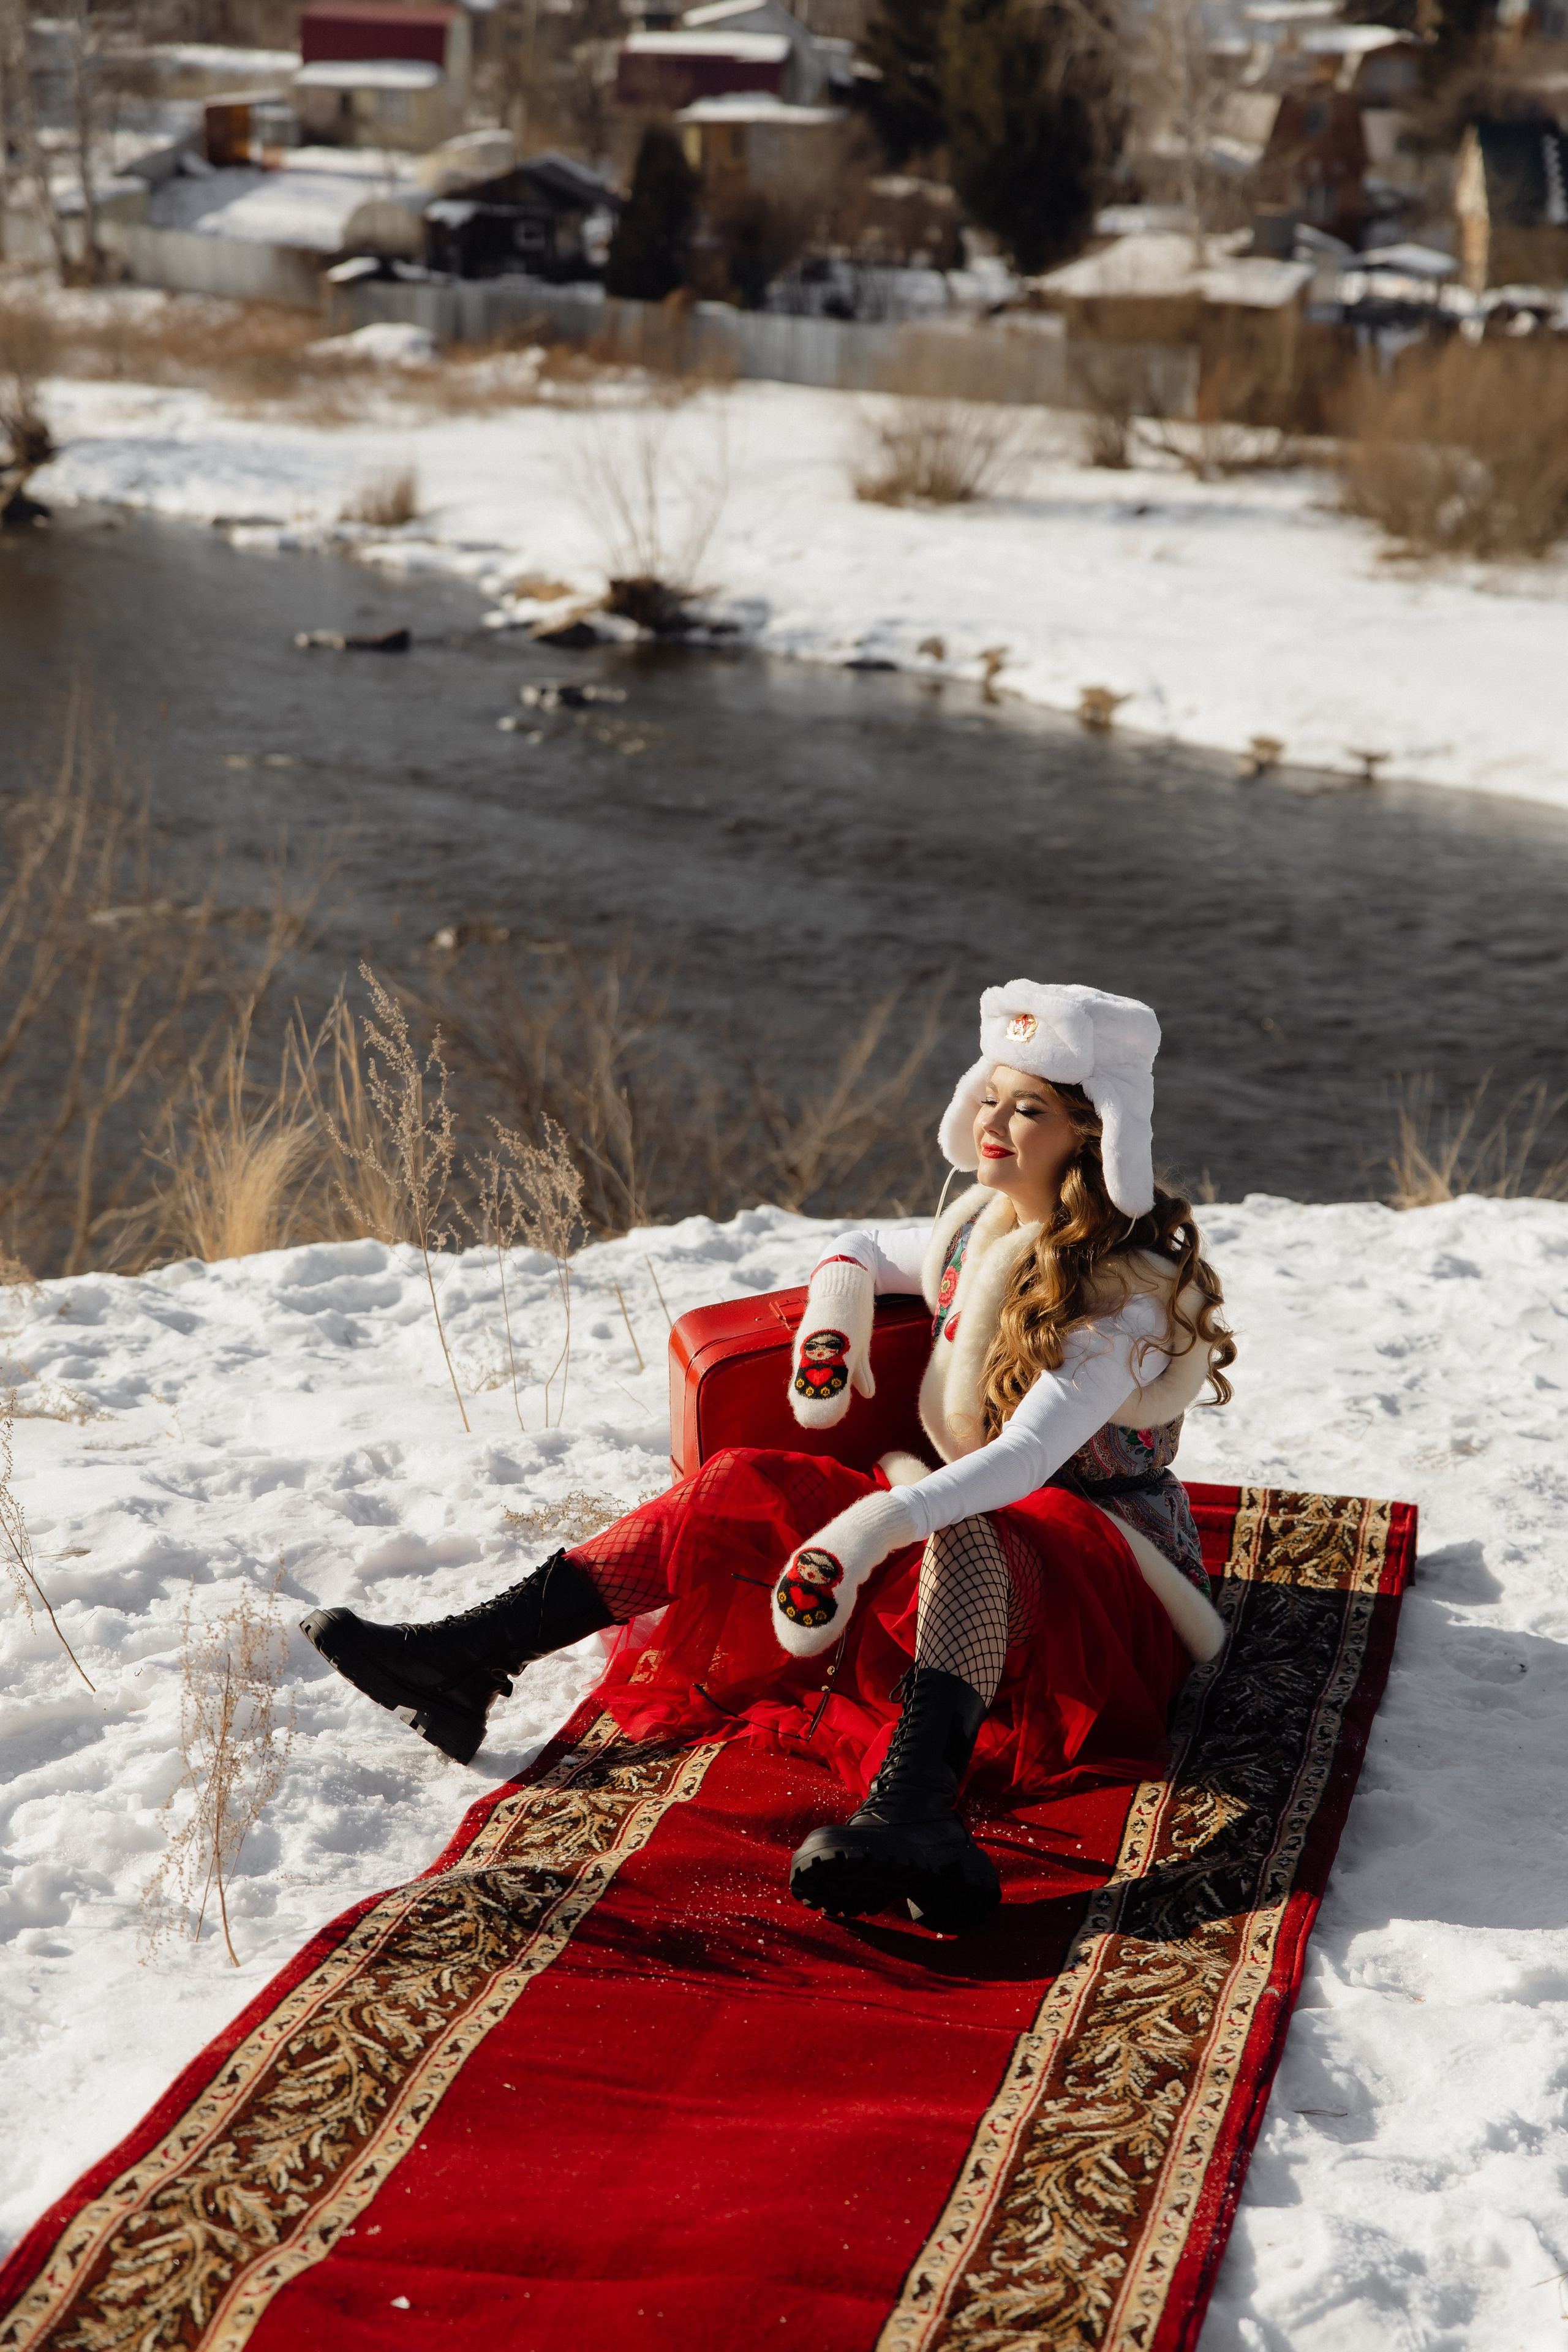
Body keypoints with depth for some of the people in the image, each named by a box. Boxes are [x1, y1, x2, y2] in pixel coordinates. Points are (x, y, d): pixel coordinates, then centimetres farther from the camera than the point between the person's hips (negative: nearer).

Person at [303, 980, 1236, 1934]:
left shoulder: (1127, 1291, -16)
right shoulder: (980, 1231, 8)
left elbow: (1027, 1454, -31)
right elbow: (862, 1248, 29)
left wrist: (875, 1524, -44)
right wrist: (833, 1319, 5)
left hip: (1103, 1571, -7)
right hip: (963, 1528, 7)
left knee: (965, 1533, -42)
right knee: (747, 1488, -13)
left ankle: (911, 1810, -69)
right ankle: (467, 1660, -21)